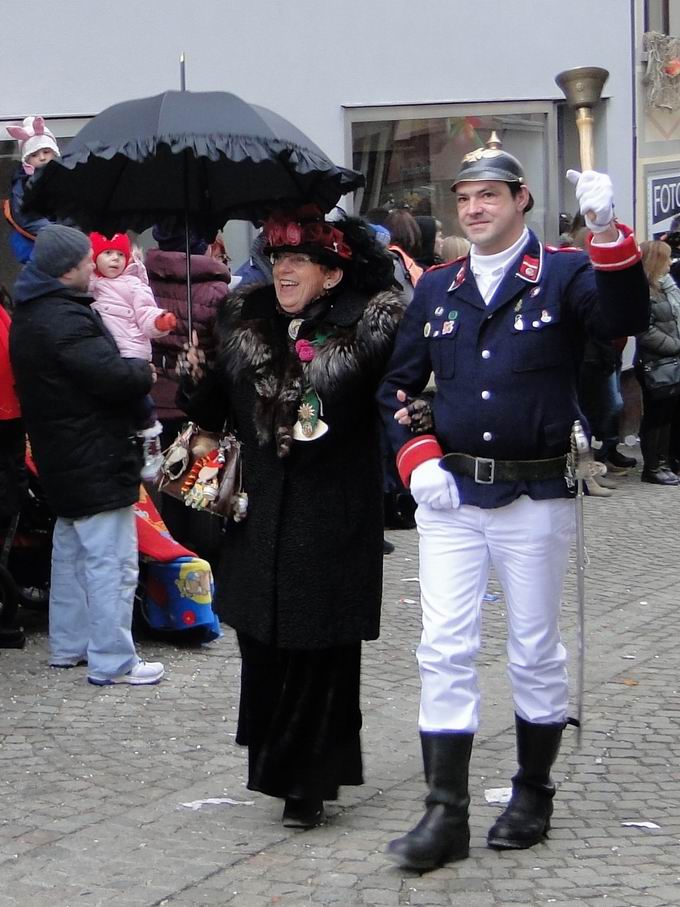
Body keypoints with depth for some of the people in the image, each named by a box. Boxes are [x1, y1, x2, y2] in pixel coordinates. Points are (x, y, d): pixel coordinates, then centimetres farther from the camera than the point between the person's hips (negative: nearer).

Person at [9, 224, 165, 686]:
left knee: (71, 552, 20)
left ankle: (68, 645, 30)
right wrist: (144, 370, -8)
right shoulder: (66, 318, -23)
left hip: (63, 458, 11)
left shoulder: (31, 314, 10)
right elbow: (114, 377, -27)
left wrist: (130, 370, 2)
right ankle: (112, 661, 1)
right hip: (97, 463, -11)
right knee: (112, 561, -4)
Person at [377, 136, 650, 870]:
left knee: (535, 650, 9)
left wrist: (608, 234, -37)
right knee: (444, 650, -1)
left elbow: (625, 321, -23)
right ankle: (446, 814, 4)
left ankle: (533, 794, 27)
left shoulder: (564, 275, -3)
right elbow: (398, 383, 14)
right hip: (450, 495, 3)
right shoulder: (436, 288, 9)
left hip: (535, 497, -3)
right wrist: (415, 460, -1)